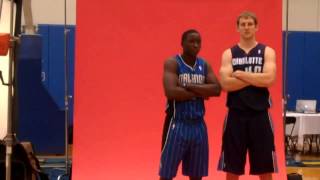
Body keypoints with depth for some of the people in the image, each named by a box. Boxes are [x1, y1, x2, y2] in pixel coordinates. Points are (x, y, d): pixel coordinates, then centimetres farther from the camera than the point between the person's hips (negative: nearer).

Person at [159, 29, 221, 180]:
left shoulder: (205, 65, 9)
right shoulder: (172, 63, -7)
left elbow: (216, 89, -6)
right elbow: (171, 92, -22)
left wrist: (188, 86, -15)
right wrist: (200, 93, -13)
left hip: (198, 124, 5)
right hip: (177, 123, -5)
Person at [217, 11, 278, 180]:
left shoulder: (267, 52, 3)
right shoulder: (228, 53, 5)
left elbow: (268, 79, -14)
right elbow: (225, 84, -10)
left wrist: (240, 74, -11)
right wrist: (255, 78, -12)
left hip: (260, 115, 0)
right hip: (236, 115, 1)